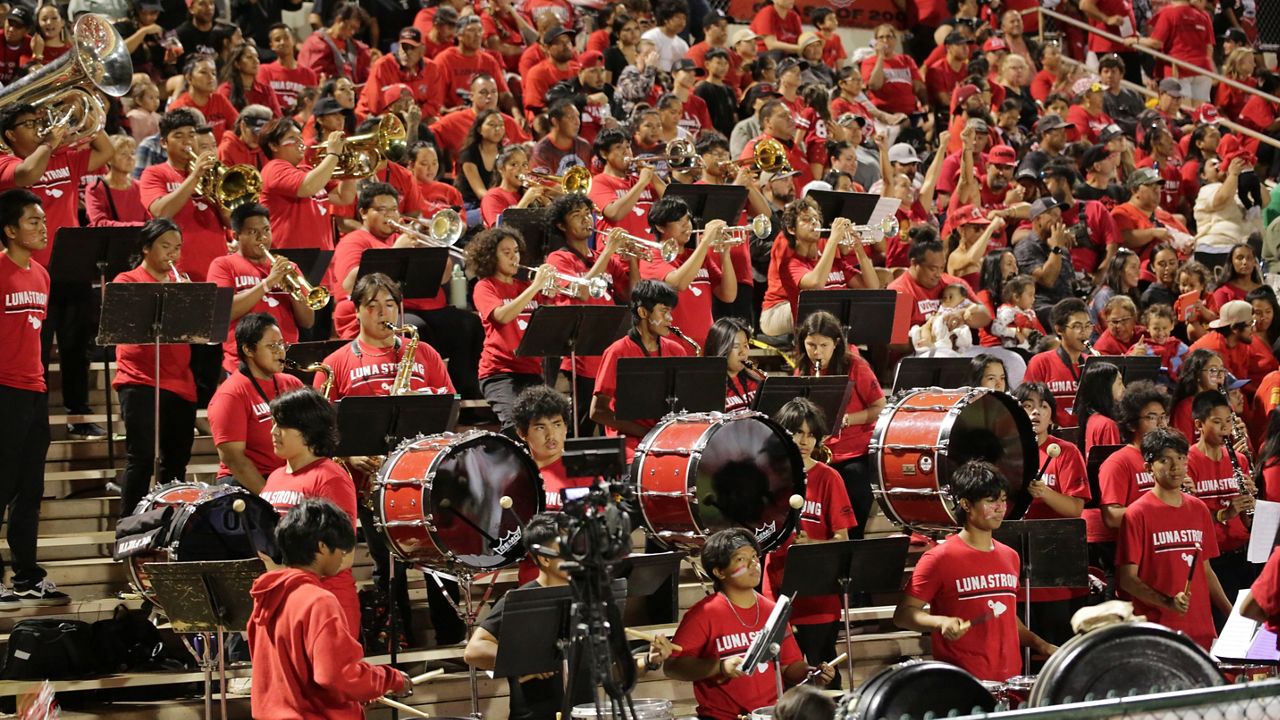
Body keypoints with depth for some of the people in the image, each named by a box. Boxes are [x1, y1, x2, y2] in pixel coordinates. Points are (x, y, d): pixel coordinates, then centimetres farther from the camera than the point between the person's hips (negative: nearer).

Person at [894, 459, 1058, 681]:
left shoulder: (1010, 557, 13)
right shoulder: (940, 558, -6)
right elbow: (903, 615, -6)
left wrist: (1040, 644, 14)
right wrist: (941, 622, -22)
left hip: (1010, 679, 6)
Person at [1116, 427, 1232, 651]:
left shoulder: (1198, 509, 12)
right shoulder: (1138, 514, -6)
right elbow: (1127, 578, -9)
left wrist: (1231, 613, 9)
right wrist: (1167, 602, -22)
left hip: (1202, 630, 5)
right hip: (1157, 630, -5)